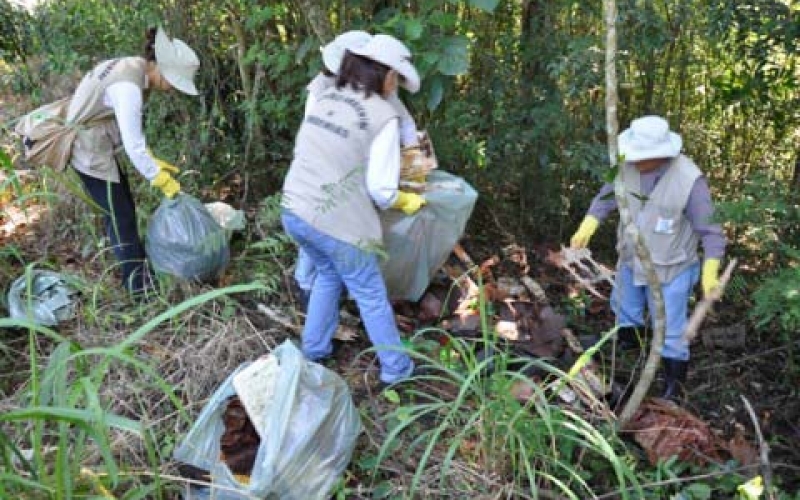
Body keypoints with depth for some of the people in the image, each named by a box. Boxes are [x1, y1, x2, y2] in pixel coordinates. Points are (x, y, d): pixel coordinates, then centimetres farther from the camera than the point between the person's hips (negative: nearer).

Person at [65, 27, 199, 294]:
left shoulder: (134, 69, -2)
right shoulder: (128, 87, -30)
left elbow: (132, 133, 5)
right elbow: (134, 147, -27)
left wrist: (154, 163, 3)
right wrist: (163, 180, -16)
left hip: (96, 145, 9)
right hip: (91, 151, -9)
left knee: (124, 209, 18)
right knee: (121, 217, 2)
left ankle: (137, 266, 33)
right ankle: (138, 282, 15)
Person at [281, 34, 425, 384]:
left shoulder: (325, 98, 10)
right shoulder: (384, 116, -9)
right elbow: (381, 191, -12)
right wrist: (407, 202, 9)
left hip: (293, 211, 7)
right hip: (335, 222, -6)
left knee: (328, 274, 30)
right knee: (371, 295, 12)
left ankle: (314, 350, 40)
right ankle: (396, 369, 27)